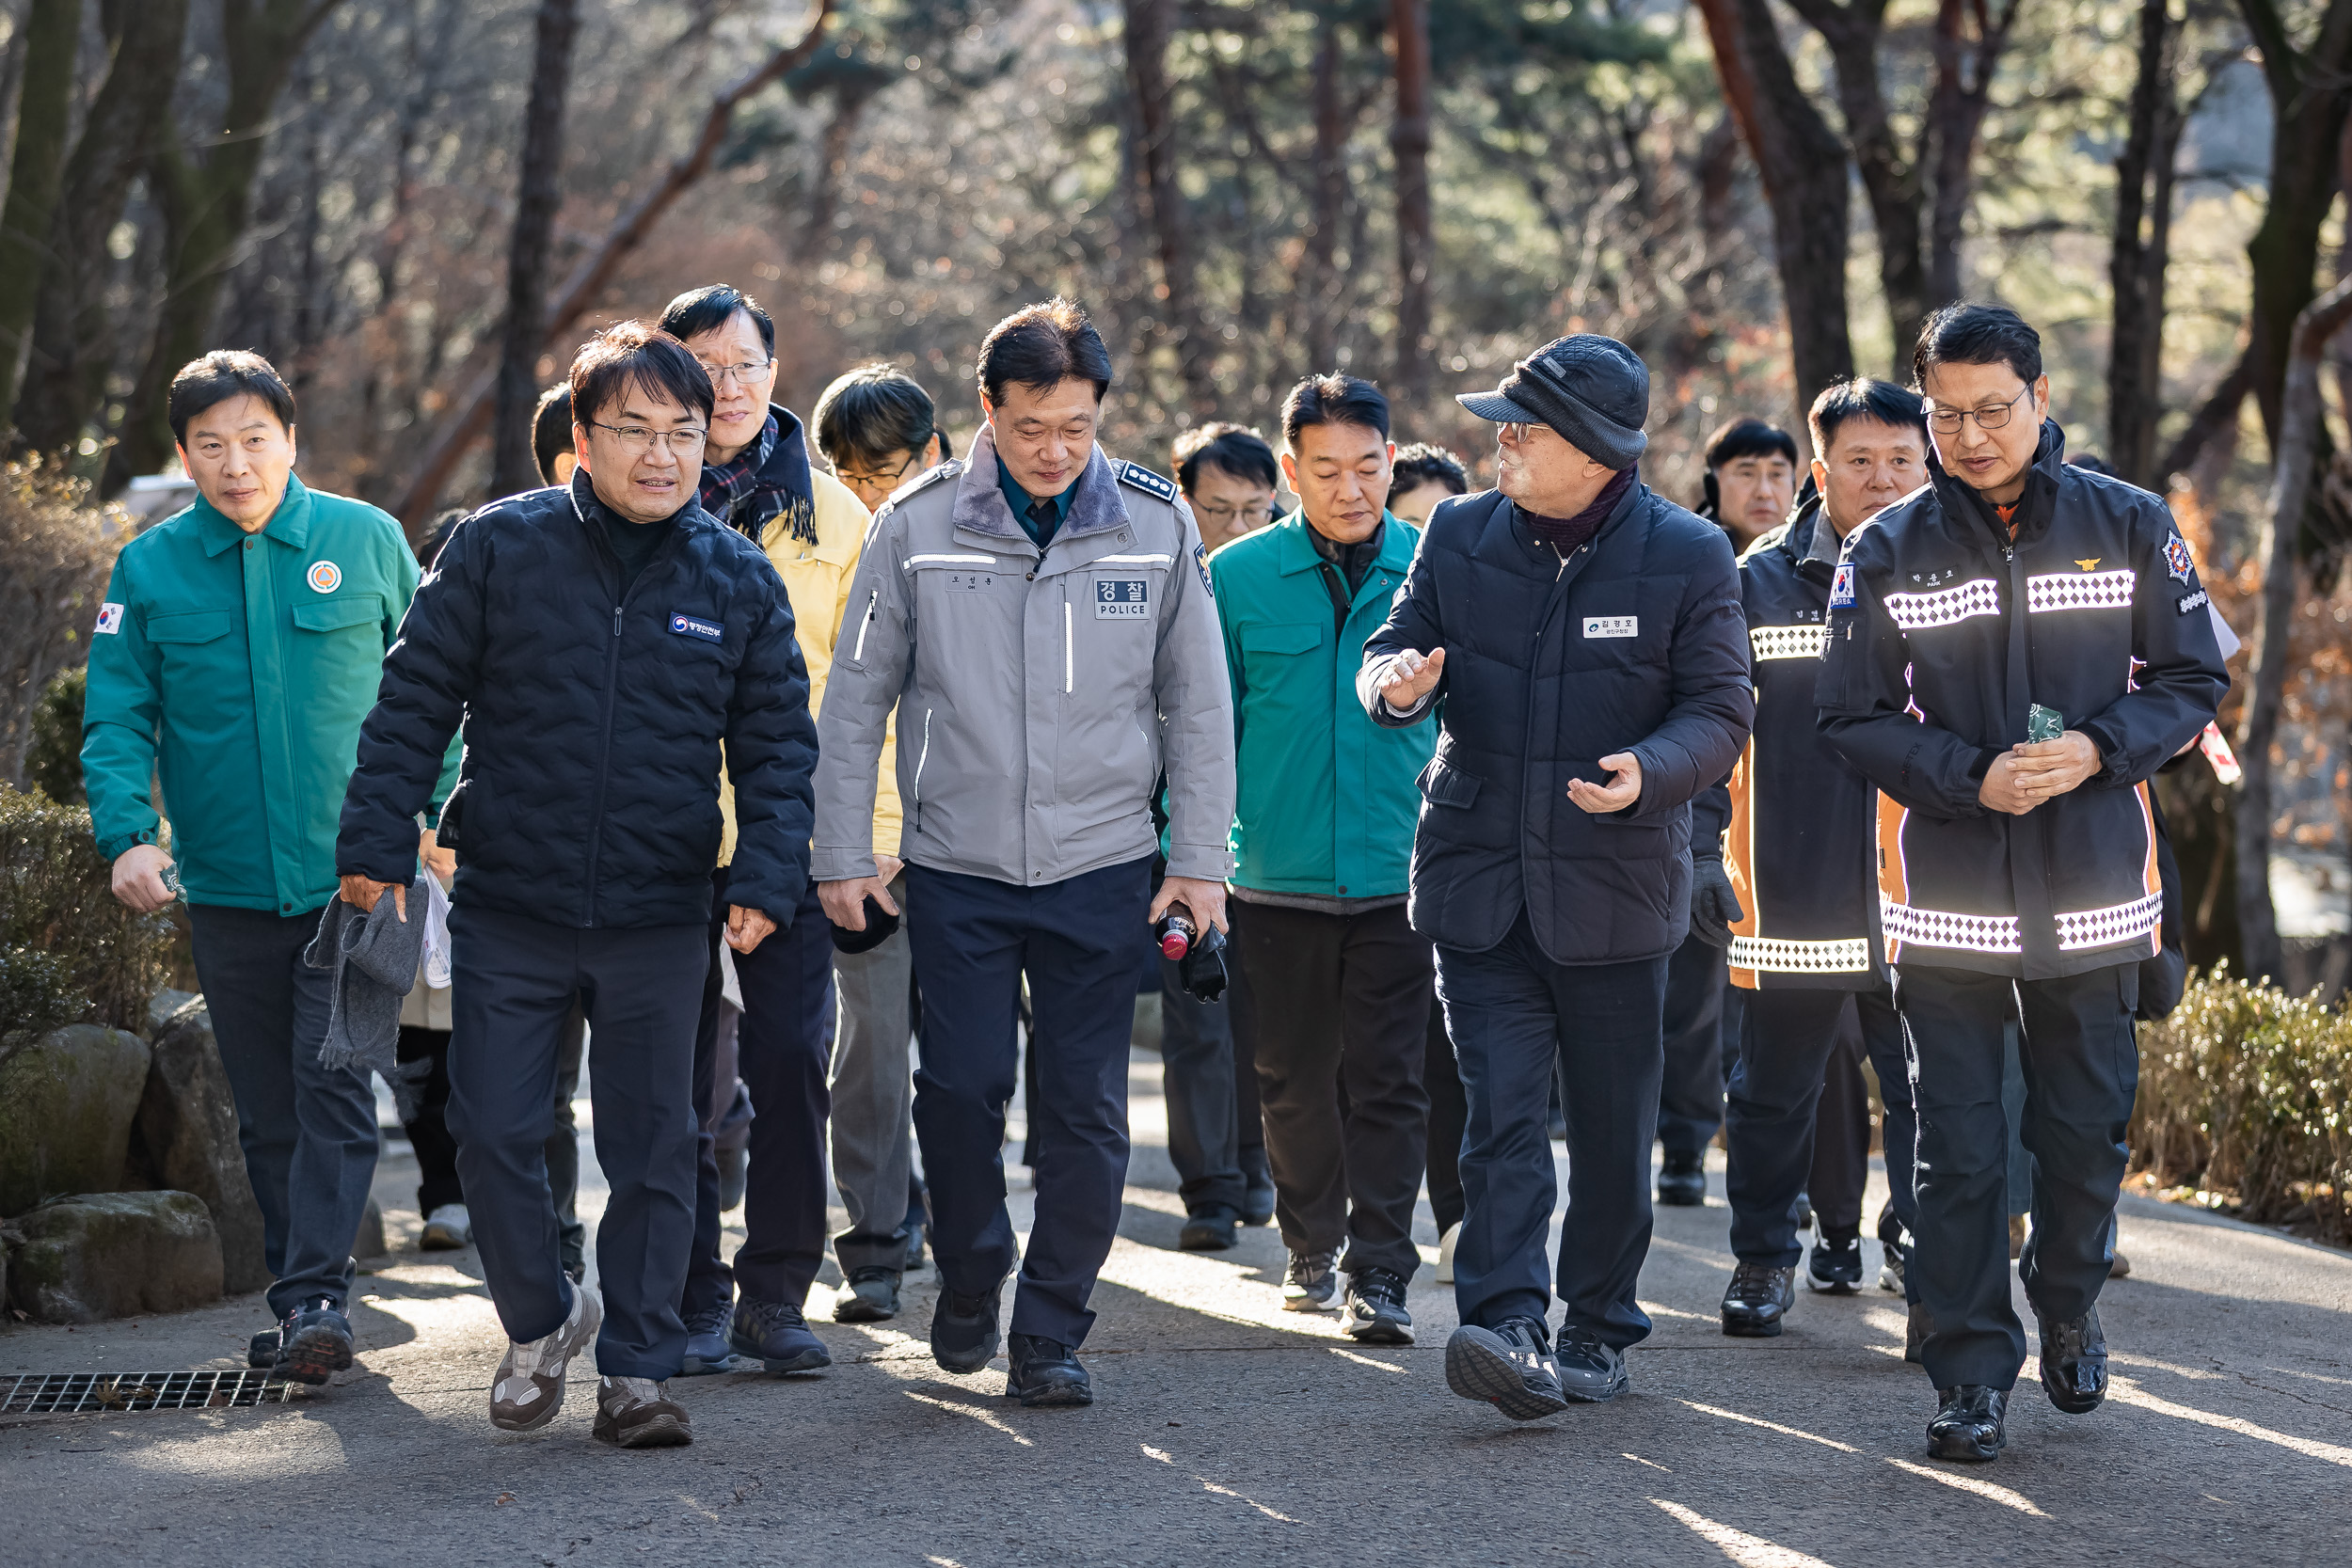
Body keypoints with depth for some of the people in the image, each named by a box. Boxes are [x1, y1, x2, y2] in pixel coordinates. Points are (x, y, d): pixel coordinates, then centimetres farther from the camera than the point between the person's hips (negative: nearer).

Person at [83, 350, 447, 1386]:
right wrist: (127, 833, -16)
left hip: (357, 873, -2)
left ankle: (317, 1293, -12)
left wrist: (441, 807, -1)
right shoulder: (149, 570, 2)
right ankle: (300, 1297, 19)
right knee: (268, 1108, 10)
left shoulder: (367, 541, 0)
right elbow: (116, 719, -1)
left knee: (334, 1086, -12)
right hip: (228, 884, 2)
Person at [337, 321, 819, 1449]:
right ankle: (539, 1325, 26)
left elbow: (778, 743, 6)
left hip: (660, 921, 1)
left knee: (653, 1152, 6)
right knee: (494, 1134, 3)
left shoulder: (740, 580, 1)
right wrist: (375, 839, -2)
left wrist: (765, 877, -6)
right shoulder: (498, 548, -3)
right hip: (508, 910, -1)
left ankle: (637, 1367, 17)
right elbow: (415, 698, 2)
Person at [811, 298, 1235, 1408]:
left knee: (1086, 1109, 0)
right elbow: (855, 699, 4)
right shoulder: (916, 525, -3)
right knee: (961, 1086, -5)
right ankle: (968, 1282, 21)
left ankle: (1050, 1334, 11)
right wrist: (842, 855, 1)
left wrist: (1199, 860, 2)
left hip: (1102, 868, 1)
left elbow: (1198, 705, 6)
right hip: (956, 867, 0)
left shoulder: (1156, 523, -1)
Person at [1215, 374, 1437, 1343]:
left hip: (1399, 875, -1)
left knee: (1387, 1081, -2)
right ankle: (1312, 1249, 29)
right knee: (1295, 1081, 12)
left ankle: (1378, 1274, 3)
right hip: (1278, 876, 1)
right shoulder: (1238, 578, 0)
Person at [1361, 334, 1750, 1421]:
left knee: (1612, 1126, 9)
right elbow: (1397, 647, 11)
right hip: (1478, 878, 1)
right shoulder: (1460, 537, 4)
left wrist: (1649, 771, -24)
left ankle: (1599, 1326, 24)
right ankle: (1507, 1328, -18)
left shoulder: (1688, 558, -4)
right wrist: (1395, 679, -14)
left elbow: (1720, 712, -3)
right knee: (1500, 1110, -10)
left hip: (1614, 888, -1)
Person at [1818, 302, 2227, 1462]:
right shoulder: (1887, 553, 0)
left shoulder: (2128, 526, 1)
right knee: (1959, 1149, -1)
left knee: (2086, 1132, 11)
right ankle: (1970, 1370, 8)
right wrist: (1973, 778, -14)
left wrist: (2100, 748, -14)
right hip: (1945, 899, -1)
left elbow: (2192, 682, 4)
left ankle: (2068, 1306, 36)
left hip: (2093, 894, 1)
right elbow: (1855, 718, 1)